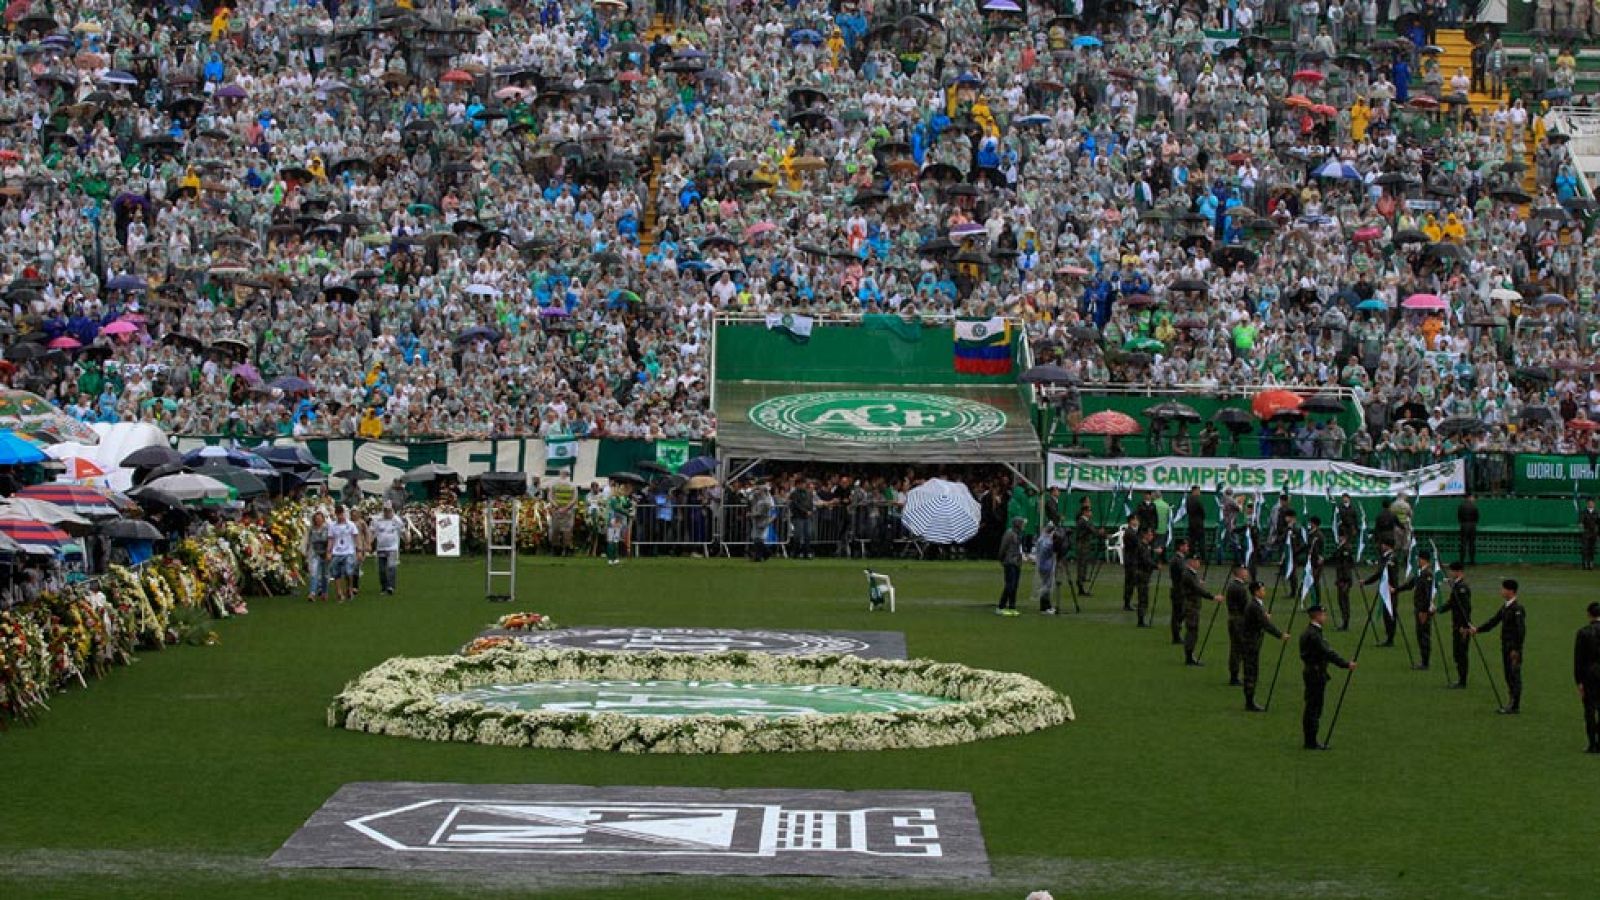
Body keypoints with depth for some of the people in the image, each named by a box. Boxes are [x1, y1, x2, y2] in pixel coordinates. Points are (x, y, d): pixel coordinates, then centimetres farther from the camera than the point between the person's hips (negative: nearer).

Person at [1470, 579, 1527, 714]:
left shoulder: (1518, 608, -16)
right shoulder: (1505, 607, 12)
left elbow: (1521, 630, -19)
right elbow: (1493, 621, 15)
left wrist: (1516, 649, -20)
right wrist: (1477, 629, 5)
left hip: (1513, 648, -9)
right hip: (1505, 646, 9)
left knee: (1514, 676, -4)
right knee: (1508, 676, 13)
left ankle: (1515, 707, 0)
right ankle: (1511, 703, 20)